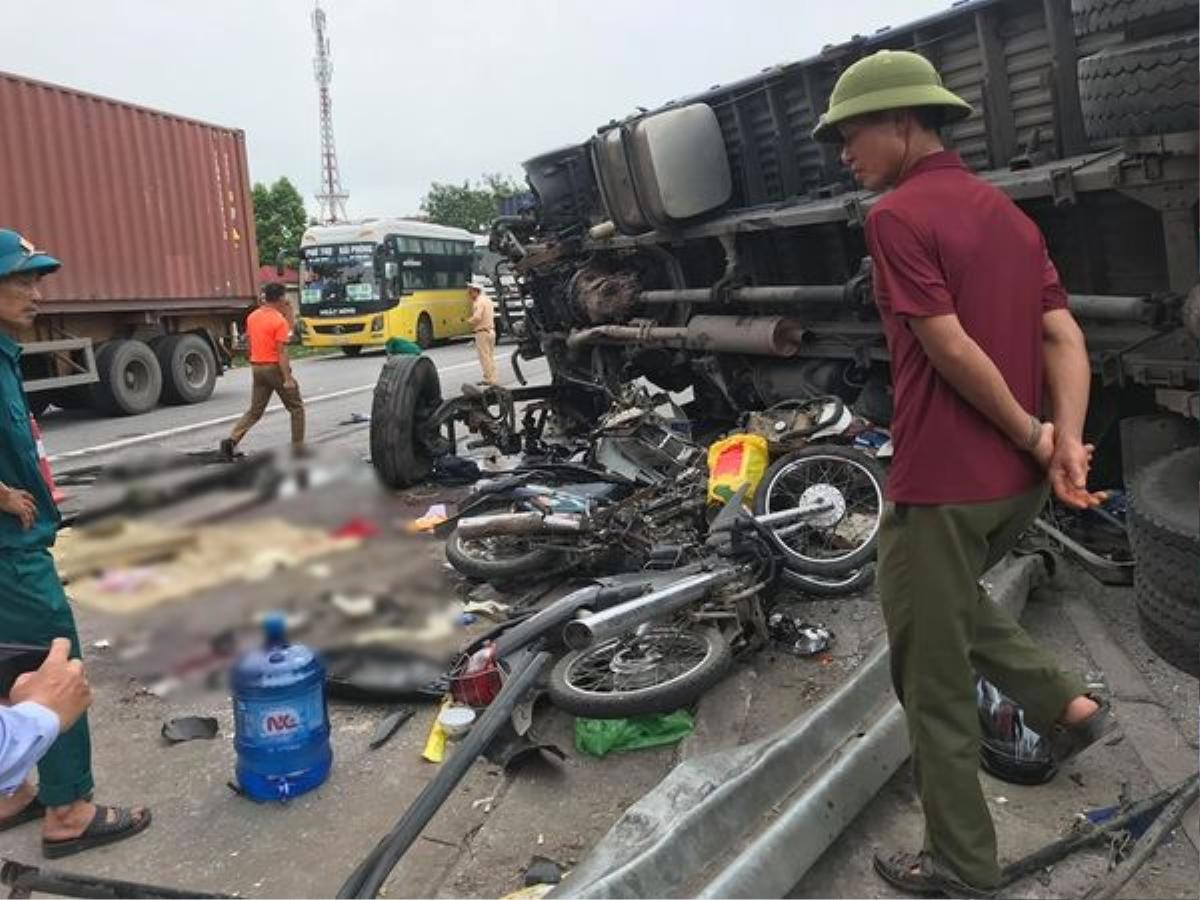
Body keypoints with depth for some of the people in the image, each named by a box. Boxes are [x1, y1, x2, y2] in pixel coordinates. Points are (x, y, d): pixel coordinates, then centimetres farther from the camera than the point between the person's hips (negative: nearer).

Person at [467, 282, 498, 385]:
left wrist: (471, 322, -6)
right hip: (491, 330, 9)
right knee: (490, 356, 14)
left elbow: (477, 317, -26)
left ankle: (489, 379, -3)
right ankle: (493, 378, 18)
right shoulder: (487, 299, 14)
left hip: (482, 332, -9)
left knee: (485, 357, -4)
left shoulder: (479, 302, -15)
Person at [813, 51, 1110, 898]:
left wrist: (1033, 436, -8)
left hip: (942, 482, -8)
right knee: (956, 600, 34)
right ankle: (1064, 700, 24)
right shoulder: (1009, 213, 12)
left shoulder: (898, 215, -13)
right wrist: (1066, 441, -8)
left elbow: (950, 349, -19)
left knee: (934, 682, 8)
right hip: (1019, 481, 9)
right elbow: (1064, 335, 3)